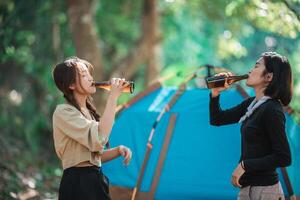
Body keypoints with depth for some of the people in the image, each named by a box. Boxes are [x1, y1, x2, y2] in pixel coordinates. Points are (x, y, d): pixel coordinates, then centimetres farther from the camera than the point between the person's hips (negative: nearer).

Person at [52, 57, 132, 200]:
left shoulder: (89, 112, 17)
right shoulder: (64, 112, -10)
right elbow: (98, 139, -23)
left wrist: (118, 150, 0)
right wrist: (113, 97, -19)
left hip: (96, 181, 8)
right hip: (77, 183, -8)